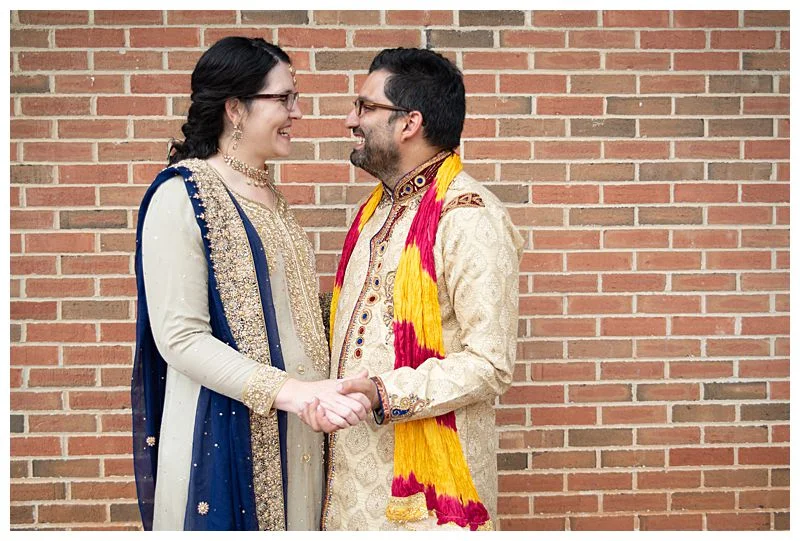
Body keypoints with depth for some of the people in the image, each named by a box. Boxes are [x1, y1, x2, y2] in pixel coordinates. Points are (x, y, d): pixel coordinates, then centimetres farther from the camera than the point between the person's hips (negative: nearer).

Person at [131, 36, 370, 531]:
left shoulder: (268, 194, 12)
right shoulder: (182, 194, -13)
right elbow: (180, 338, -19)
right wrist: (290, 391, -26)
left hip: (294, 432, 7)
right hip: (225, 431, -7)